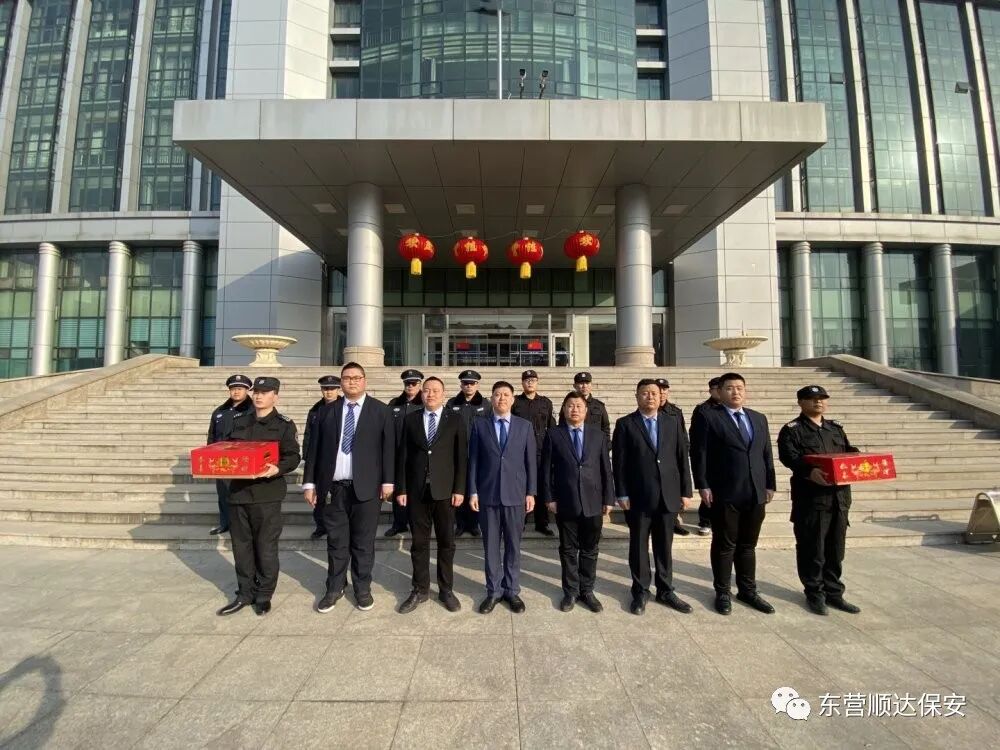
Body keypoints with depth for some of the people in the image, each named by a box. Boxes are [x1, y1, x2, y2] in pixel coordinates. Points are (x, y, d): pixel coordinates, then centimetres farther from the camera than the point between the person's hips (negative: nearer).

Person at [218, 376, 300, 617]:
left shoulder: (284, 425, -3)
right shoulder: (239, 421, 13)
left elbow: (293, 457, -8)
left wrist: (278, 468, -26)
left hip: (267, 494, -5)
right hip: (238, 491, 5)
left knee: (266, 546, 3)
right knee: (241, 545, 13)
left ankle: (264, 595, 19)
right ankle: (245, 593, 27)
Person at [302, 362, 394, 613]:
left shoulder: (380, 410, 2)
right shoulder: (327, 411, 9)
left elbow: (388, 447, -2)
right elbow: (314, 448, 8)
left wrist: (388, 481, -7)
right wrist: (310, 482, 3)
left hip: (366, 487, -2)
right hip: (333, 487, 2)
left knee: (363, 542, 8)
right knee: (336, 542, 12)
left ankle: (362, 589, 24)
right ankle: (334, 588, 28)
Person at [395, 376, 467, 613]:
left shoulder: (455, 420, 0)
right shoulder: (410, 419, 5)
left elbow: (461, 457, -2)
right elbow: (403, 456, 4)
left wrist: (459, 489, -7)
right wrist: (401, 488, 0)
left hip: (445, 490, -1)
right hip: (417, 490, 1)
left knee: (446, 542, 9)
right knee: (419, 542, 10)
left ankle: (446, 589, 24)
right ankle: (420, 590, 25)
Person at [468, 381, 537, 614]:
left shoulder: (525, 426, 4)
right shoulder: (479, 424, 2)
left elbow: (531, 461, 4)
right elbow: (473, 460, 2)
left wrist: (531, 492, -1)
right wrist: (473, 491, -3)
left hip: (515, 495, 0)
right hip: (487, 494, 0)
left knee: (513, 545, 10)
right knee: (491, 545, 8)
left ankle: (512, 590, 24)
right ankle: (493, 590, 23)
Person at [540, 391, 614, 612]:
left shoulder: (598, 435, 6)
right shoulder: (553, 434, 0)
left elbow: (606, 469, 6)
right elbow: (546, 468, 0)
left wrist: (608, 499, 2)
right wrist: (548, 497, -5)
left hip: (593, 503, 2)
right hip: (565, 503, -1)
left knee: (590, 550, 12)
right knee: (568, 550, 11)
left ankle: (587, 591, 28)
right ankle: (570, 592, 26)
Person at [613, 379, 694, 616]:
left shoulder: (673, 422, 6)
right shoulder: (625, 424, -2)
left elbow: (682, 457, 6)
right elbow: (619, 462, -4)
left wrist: (685, 491, 2)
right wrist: (622, 494, -8)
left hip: (668, 495, 3)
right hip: (639, 496, -2)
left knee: (665, 546, 13)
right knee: (638, 546, 9)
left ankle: (665, 591, 28)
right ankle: (640, 592, 23)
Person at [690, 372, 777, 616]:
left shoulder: (759, 418, 14)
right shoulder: (707, 416, -4)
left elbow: (767, 454, 15)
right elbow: (699, 453, -8)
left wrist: (770, 484, 9)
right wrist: (703, 486, -13)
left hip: (755, 493, 5)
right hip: (724, 493, -5)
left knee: (748, 545, 15)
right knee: (724, 546, 6)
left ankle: (748, 591, 29)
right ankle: (722, 593, 19)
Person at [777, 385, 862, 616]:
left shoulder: (836, 427, 19)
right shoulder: (792, 430, -3)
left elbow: (850, 452, 20)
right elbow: (789, 457, -16)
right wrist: (810, 471, -33)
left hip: (839, 496, 6)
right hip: (810, 498, -6)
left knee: (836, 548, 14)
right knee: (812, 549, 3)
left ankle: (834, 592, 27)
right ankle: (815, 594, 17)